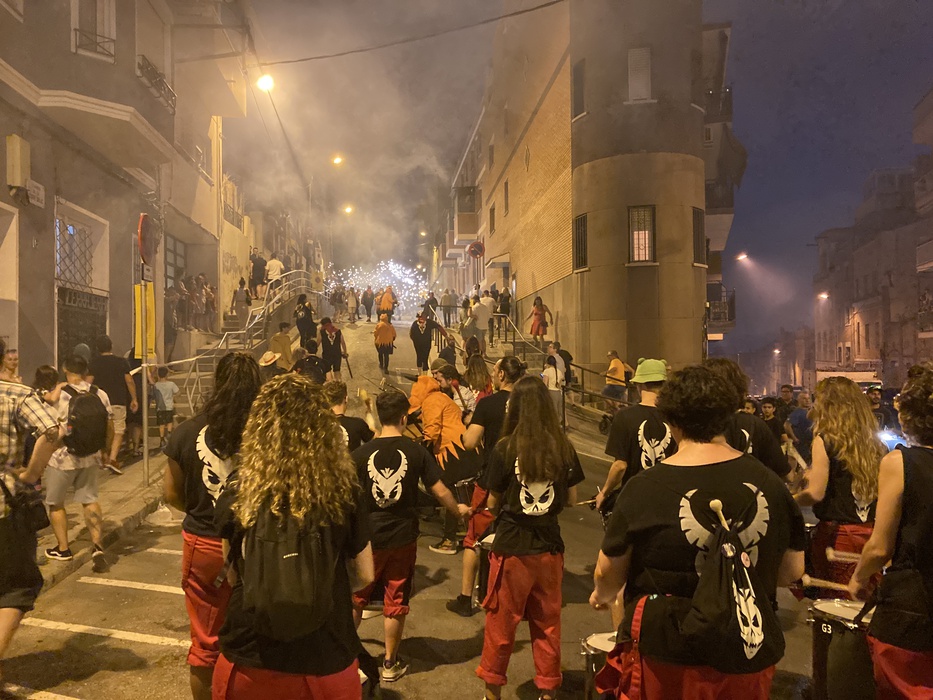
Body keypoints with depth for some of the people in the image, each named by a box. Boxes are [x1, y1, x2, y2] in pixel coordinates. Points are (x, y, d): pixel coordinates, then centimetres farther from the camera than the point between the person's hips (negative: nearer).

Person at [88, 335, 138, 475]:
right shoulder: (121, 362, -1)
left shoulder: (94, 363, 0)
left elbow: (88, 383, -4)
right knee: (118, 431, -1)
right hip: (118, 402, -2)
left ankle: (105, 459, 24)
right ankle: (112, 459, -16)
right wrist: (134, 399, 5)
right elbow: (129, 381, -2)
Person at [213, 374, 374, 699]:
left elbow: (234, 575, 3)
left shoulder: (235, 498, -13)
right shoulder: (345, 494, -14)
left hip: (249, 660, 1)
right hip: (326, 662, 0)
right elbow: (364, 576, -1)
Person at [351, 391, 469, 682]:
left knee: (355, 598, 19)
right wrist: (458, 509, 11)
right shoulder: (417, 452, -10)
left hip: (367, 537, 0)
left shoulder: (361, 453, -11)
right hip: (403, 538, 0)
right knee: (396, 602, 13)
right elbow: (440, 492, -8)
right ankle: (390, 664, 25)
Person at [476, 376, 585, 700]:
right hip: (549, 547, 3)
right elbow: (571, 499, 3)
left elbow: (493, 503, -5)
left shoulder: (505, 448, -14)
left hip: (511, 548, -2)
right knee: (547, 624, 18)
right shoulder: (564, 448, -6)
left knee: (501, 623, 14)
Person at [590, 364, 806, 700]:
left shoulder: (644, 489, -18)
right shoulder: (769, 484, -7)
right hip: (749, 663, 4)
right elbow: (792, 570, 4)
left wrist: (603, 595, 15)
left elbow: (609, 574, -7)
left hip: (666, 664, -3)